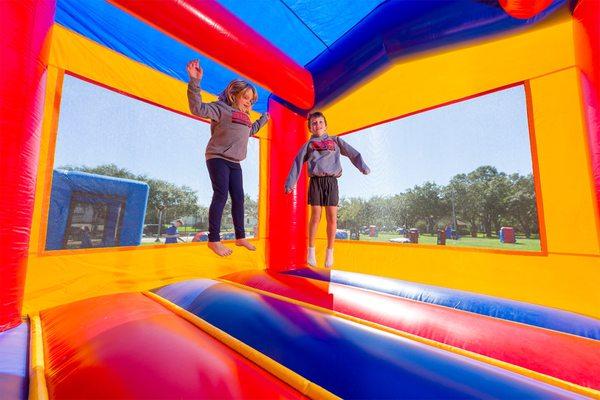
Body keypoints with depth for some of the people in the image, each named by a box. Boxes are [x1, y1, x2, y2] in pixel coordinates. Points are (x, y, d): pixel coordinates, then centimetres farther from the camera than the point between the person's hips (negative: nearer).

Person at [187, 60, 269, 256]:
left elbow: (250, 130, 41)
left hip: (234, 162, 8)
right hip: (217, 158, -8)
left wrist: (263, 119, 46)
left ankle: (240, 237, 13)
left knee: (238, 197, 4)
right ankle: (214, 240, -6)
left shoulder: (243, 116, 22)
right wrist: (195, 81, -25)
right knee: (221, 195, -14)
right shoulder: (221, 107, -3)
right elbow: (198, 108, -18)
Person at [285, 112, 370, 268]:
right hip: (316, 181, -1)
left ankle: (330, 252, 13)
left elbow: (352, 153, 10)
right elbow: (297, 163, 11)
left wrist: (362, 166, -5)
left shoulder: (335, 140, 18)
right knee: (315, 217, -1)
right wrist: (290, 183, 5)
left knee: (332, 218, -1)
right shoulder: (308, 144, 15)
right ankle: (311, 251, 13)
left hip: (331, 181, 1)